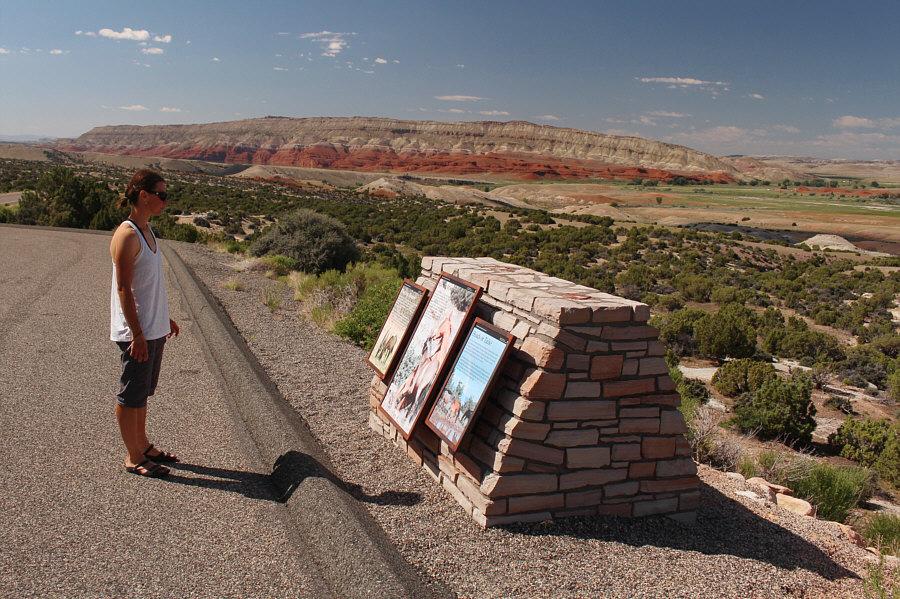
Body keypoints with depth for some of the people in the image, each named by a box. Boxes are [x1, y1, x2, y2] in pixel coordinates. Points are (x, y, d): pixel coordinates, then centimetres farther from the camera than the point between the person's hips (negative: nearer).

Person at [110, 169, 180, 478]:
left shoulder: (146, 229, 11)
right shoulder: (126, 236, -18)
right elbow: (124, 289, -20)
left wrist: (165, 318, 22)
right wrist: (137, 334, -21)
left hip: (154, 329, 9)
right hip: (136, 332, -9)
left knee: (143, 391, 20)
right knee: (131, 395, 4)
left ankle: (142, 445, 33)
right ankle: (133, 457, 16)